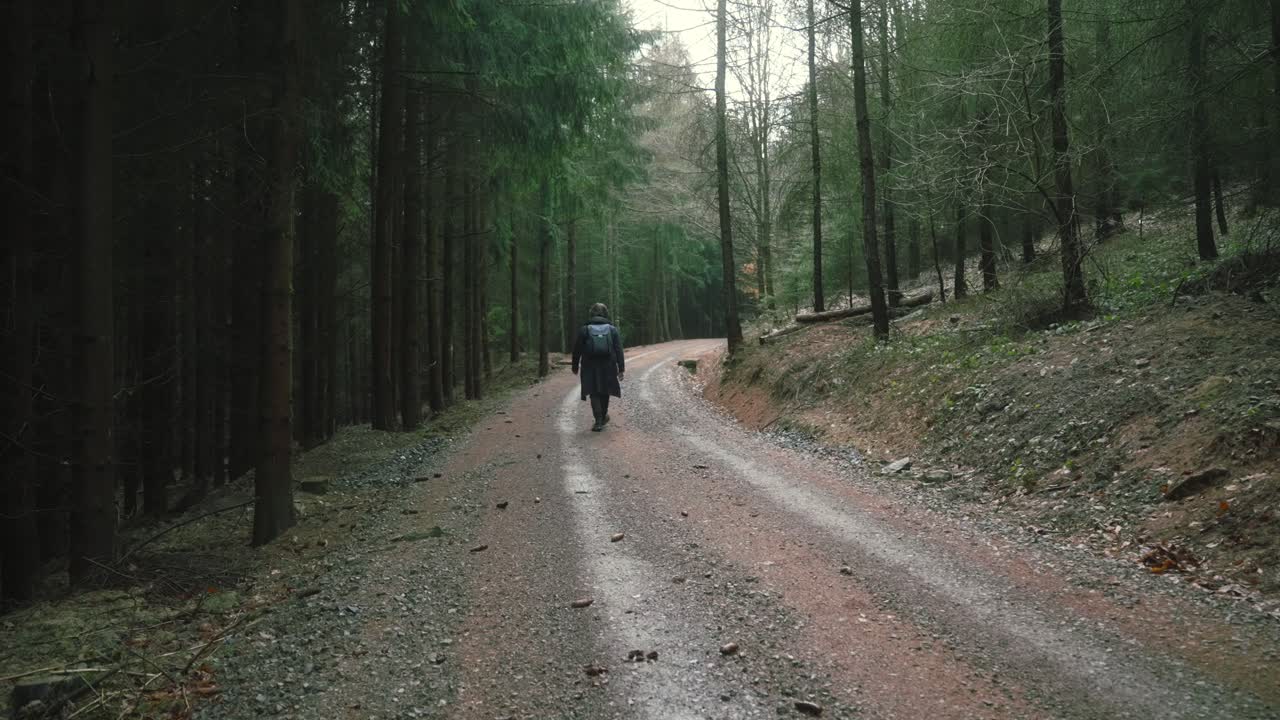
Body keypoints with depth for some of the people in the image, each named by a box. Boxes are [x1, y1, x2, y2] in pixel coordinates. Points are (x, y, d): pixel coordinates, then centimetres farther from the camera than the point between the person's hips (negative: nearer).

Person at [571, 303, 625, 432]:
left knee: (594, 394, 2)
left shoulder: (584, 330, 0)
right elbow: (619, 350, -2)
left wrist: (575, 367, 12)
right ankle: (603, 417, 32)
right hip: (608, 367, 2)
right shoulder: (612, 329, 3)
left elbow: (577, 350, 2)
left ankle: (599, 421, -9)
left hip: (590, 368, -2)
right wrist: (621, 368, -2)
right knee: (605, 392, 19)